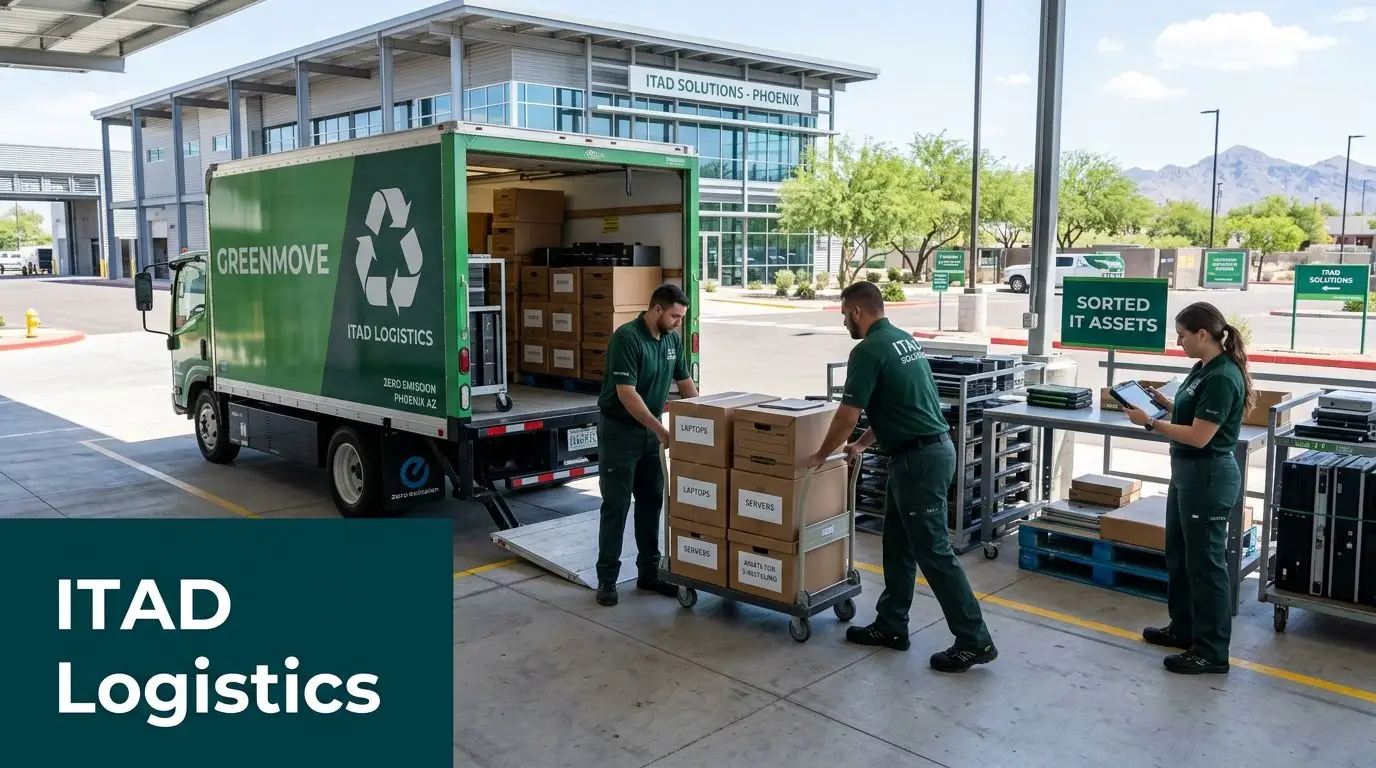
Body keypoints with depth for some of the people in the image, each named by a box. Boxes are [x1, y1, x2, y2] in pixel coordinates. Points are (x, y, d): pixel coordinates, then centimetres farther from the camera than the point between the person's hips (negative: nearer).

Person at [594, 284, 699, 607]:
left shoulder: (673, 339, 3)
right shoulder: (627, 338, -21)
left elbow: (685, 381, 13)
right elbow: (626, 393, -24)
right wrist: (661, 430, -24)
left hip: (649, 430, 7)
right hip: (619, 430, -7)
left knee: (651, 501, 10)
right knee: (616, 504, -2)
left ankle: (649, 572, 19)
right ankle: (607, 577, 7)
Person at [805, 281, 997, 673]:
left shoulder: (867, 350, -15)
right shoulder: (904, 339, 15)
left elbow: (847, 415, -13)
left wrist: (821, 455, 3)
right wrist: (862, 444, 28)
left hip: (918, 459, -10)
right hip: (928, 450, 10)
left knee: (933, 551, -4)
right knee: (898, 544, 16)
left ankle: (974, 641, 3)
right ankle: (890, 626, 25)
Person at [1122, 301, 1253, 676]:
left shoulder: (1222, 377, -22)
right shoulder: (1203, 368, 8)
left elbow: (1199, 435, -24)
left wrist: (1149, 422, -19)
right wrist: (1165, 403, 4)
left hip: (1208, 476, -10)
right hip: (1186, 472, 11)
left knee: (1205, 561, -1)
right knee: (1178, 554, 20)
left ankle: (1212, 652, 10)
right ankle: (1183, 628, 35)